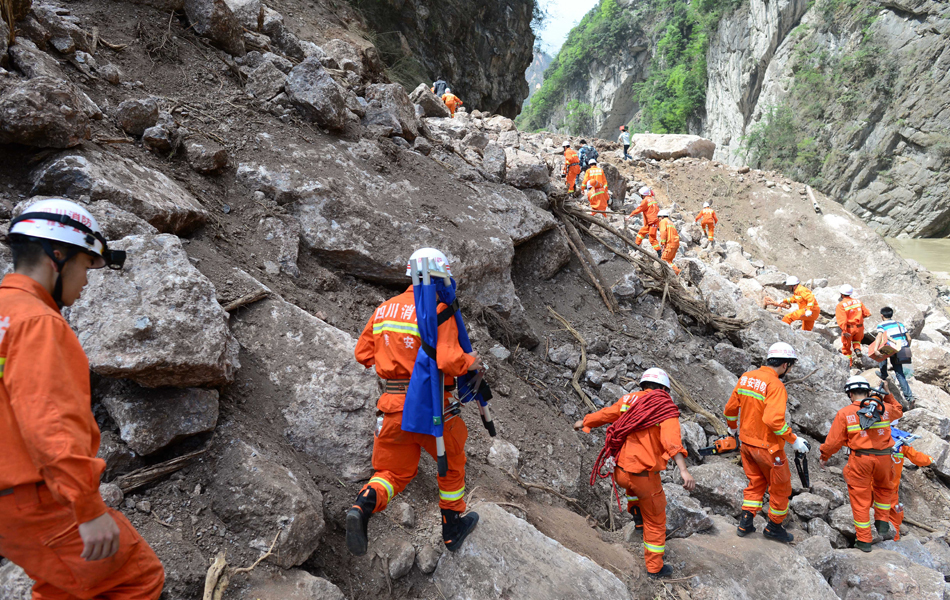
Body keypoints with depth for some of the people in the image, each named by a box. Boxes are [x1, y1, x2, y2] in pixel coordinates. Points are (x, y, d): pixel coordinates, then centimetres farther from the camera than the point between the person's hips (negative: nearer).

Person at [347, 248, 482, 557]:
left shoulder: (384, 309, 5)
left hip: (394, 404, 5)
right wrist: (469, 362, -5)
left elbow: (362, 353, 11)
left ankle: (364, 505, -11)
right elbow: (448, 361, -25)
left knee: (394, 471, 17)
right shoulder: (439, 311, -14)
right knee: (452, 464, 21)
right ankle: (453, 528, 36)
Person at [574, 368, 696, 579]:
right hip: (645, 477, -4)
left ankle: (635, 512, 42)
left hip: (621, 472, 5)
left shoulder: (628, 400, 4)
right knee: (655, 522, 18)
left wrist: (583, 422, 37)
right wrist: (683, 470, -37)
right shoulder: (666, 409, -9)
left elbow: (604, 414, 18)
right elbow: (672, 439, -27)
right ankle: (655, 567, 30)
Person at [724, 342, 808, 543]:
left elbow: (731, 408, 10)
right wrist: (794, 440, -20)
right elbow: (774, 420, -31)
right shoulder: (775, 385, -22)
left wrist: (732, 427, 26)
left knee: (756, 483, 22)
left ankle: (745, 523, 20)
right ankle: (774, 527, 28)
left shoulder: (746, 377, 1)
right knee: (780, 487, 15)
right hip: (768, 446, -7)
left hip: (746, 442, 7)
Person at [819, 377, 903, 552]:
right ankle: (882, 522, 32)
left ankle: (864, 540, 14)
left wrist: (824, 457, 11)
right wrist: (887, 395, 36)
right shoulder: (885, 408, 3)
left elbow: (833, 441, -3)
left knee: (860, 498, 7)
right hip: (883, 457, 3)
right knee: (883, 488, 33)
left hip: (860, 459, -3)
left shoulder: (844, 413, -5)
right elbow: (898, 412, 29)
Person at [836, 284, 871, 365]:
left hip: (848, 328, -4)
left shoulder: (840, 305, -14)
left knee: (846, 346, 13)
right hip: (859, 327, 4)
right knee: (857, 339, 32)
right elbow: (867, 313, 5)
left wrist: (844, 331, -22)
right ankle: (857, 349, 3)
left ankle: (849, 364, 18)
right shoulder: (858, 302, 3)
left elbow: (841, 320, -22)